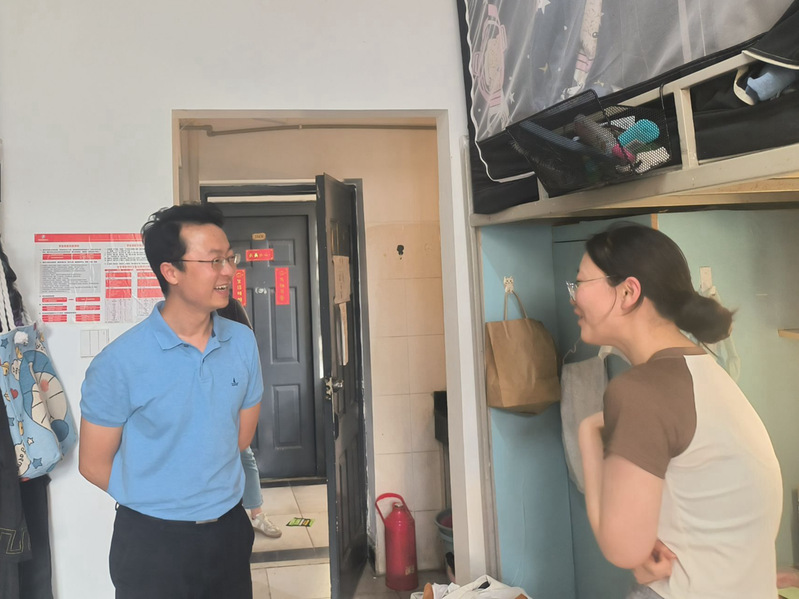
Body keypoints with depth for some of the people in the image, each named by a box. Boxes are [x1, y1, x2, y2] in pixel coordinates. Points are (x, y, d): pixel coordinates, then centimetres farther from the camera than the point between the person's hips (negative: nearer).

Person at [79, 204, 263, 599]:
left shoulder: (243, 342, -7)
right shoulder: (120, 362, -18)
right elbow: (93, 464, -7)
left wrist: (213, 489, 11)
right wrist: (160, 505, 3)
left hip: (230, 530, 4)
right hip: (152, 542, -4)